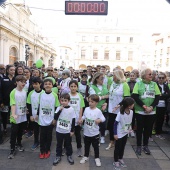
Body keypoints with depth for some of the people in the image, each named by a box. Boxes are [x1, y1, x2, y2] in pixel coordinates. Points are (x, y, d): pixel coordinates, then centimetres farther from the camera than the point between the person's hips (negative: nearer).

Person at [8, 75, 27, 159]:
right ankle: (12, 149, 17)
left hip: (23, 116, 5)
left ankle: (19, 144, 40)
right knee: (13, 133, 5)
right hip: (16, 117, -5)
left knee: (20, 132, 19)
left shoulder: (24, 92, 3)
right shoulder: (13, 92, -14)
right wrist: (13, 114, -33)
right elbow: (13, 104, -21)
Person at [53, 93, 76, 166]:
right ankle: (58, 156, 32)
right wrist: (60, 110, -22)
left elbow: (73, 121, -5)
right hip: (59, 130, 2)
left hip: (68, 131, -1)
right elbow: (55, 118, -13)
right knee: (59, 144, 16)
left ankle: (69, 156, 34)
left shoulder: (71, 109, -10)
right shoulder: (59, 108, -5)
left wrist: (72, 130, -5)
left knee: (68, 144, 15)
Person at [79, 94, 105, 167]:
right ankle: (86, 156, 39)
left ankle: (97, 158, 32)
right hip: (86, 132, 3)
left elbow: (103, 118, -14)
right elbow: (84, 116, 8)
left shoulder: (98, 111, -15)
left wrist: (99, 120, -34)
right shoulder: (86, 109, -3)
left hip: (95, 133, -3)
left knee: (95, 146, 13)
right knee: (86, 145, 20)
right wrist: (81, 119, -11)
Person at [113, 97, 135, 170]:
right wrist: (115, 134, -19)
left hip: (126, 133, 6)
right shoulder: (120, 113, -29)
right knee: (117, 148, 10)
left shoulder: (131, 112, -11)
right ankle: (116, 161, 27)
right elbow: (115, 123, -21)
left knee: (122, 147, 22)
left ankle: (120, 159, 41)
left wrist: (129, 128, 10)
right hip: (119, 134, -6)